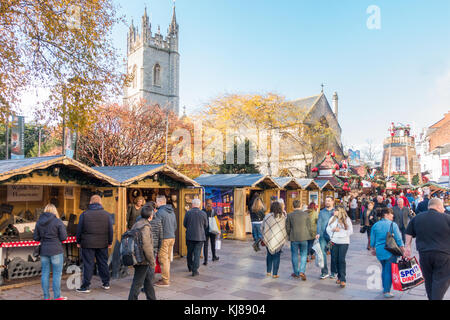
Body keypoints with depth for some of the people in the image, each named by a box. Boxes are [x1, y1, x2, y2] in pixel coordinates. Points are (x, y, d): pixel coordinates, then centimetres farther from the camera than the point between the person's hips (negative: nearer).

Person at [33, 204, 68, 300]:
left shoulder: (39, 222, 4)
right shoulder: (57, 221, -10)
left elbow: (35, 238, 6)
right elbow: (64, 237, -11)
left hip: (44, 251, 5)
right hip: (56, 251, -5)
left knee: (45, 273, 12)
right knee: (57, 273, 2)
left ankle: (46, 297, 18)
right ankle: (57, 297, 6)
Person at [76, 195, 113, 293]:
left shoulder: (84, 214, -3)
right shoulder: (107, 214, 0)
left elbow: (79, 229, 1)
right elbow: (110, 230, 4)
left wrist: (78, 242, 11)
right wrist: (110, 242, 12)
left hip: (88, 244, -2)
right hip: (103, 244, 2)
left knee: (88, 265, 3)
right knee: (103, 263, 12)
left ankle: (86, 286, 7)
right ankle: (106, 283, 21)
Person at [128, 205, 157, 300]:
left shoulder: (136, 225, 9)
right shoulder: (145, 226, -19)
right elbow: (146, 246, -25)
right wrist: (152, 261, -16)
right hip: (143, 260, -10)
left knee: (148, 280, 20)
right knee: (138, 283, 0)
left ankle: (152, 298, 31)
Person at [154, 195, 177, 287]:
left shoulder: (160, 212, -14)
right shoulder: (172, 212, 12)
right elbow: (175, 226, 18)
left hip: (164, 239, -8)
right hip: (172, 238, 8)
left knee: (163, 259, -1)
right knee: (167, 259, 16)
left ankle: (165, 281, 2)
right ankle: (166, 278, 24)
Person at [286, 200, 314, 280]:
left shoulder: (290, 216, -5)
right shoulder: (306, 214, -4)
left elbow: (287, 228, 0)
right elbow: (310, 227, -1)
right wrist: (312, 235, 15)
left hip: (294, 238, 0)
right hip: (304, 238, 0)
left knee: (294, 255, 11)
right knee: (303, 255, 11)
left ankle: (296, 273, 19)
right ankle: (302, 271, -2)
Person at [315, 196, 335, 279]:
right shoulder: (321, 212, 11)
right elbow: (319, 223, 5)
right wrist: (318, 233, -5)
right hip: (323, 235, 1)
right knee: (322, 253, -6)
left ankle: (333, 272, 19)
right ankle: (324, 272, -1)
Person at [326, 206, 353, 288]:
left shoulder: (347, 220, -3)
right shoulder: (332, 218, 6)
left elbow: (350, 231, -5)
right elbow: (327, 229, 9)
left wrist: (340, 231, -14)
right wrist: (333, 229, -11)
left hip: (343, 242, -4)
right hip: (334, 242, 4)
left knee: (341, 260, -8)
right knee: (335, 259, 7)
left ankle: (343, 279, -4)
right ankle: (339, 276, 23)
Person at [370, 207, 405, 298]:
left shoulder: (375, 225, 4)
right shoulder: (393, 225, -8)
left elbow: (372, 240, 10)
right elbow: (398, 239, -7)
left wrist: (373, 249, 22)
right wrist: (402, 250, 1)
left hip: (379, 251, 5)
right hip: (390, 251, -5)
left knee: (384, 269, 20)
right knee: (389, 270, 1)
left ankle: (384, 288, 28)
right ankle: (387, 291, 3)